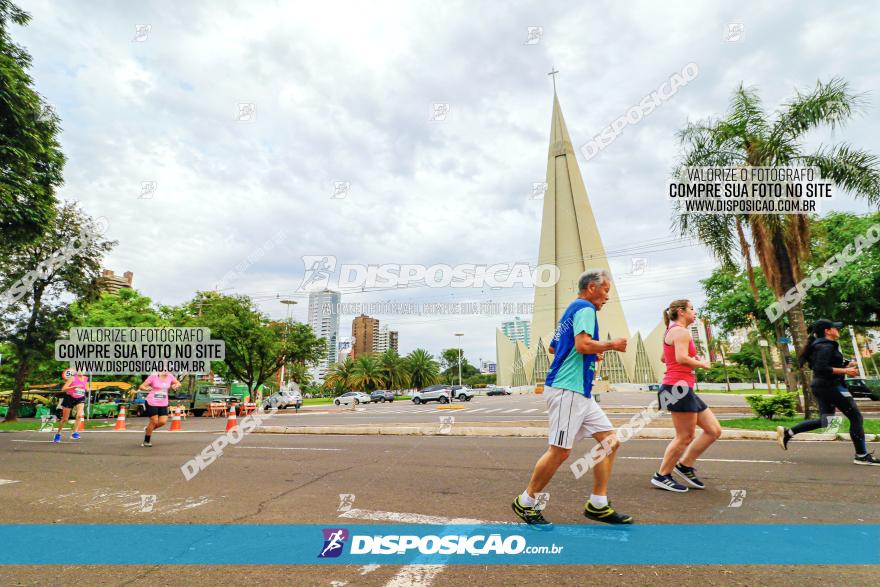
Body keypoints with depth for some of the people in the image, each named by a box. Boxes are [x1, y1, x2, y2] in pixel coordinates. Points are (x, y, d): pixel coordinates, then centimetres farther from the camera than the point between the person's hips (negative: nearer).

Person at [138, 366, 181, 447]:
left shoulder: (170, 376, 1)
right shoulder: (153, 376, -11)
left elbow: (178, 383, 16)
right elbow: (141, 386, -8)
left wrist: (176, 385, -7)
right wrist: (146, 388, -30)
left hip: (163, 404, 4)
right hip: (152, 403, -4)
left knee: (163, 422, -4)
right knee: (154, 422, -2)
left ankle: (148, 430, 27)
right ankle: (146, 441, 20)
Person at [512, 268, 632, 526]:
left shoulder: (571, 310, 21)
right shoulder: (584, 308, -9)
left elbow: (554, 347, 29)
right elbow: (583, 344, -24)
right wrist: (612, 344, -8)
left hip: (581, 392, 11)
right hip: (568, 389, -11)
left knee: (610, 440, 9)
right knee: (560, 451, -5)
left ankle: (597, 505, 17)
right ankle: (525, 503, 11)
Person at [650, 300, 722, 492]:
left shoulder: (671, 331, 20)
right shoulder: (681, 332, -10)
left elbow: (664, 358, 30)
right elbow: (681, 358, -23)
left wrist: (693, 360, 20)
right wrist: (702, 364, -6)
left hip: (684, 389, 10)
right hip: (679, 387, -10)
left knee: (714, 430, 11)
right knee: (685, 437, -3)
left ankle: (685, 465, 18)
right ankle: (662, 476, 9)